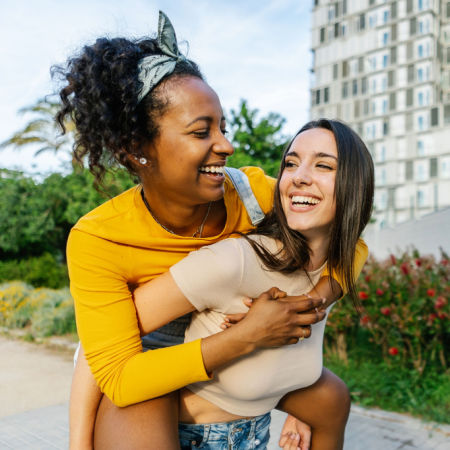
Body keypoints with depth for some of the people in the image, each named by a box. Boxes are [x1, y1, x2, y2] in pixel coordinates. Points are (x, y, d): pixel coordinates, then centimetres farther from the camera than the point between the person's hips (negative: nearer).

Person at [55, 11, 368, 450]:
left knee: (332, 398, 6)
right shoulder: (96, 240, -31)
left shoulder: (250, 191, -23)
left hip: (226, 346, 4)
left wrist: (320, 295, -31)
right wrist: (246, 336, -36)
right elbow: (119, 376, -31)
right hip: (139, 367, -3)